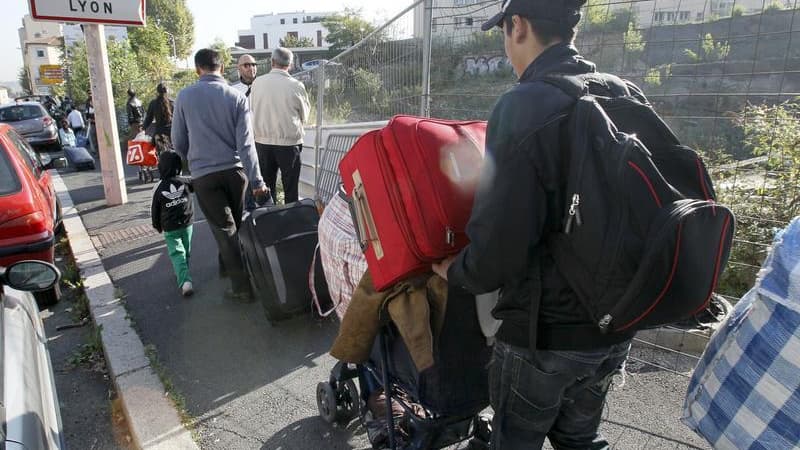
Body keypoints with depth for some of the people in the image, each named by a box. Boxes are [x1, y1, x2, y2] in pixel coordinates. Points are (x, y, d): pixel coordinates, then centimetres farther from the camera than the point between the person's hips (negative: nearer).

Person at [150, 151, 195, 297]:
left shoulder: (158, 188, -9)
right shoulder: (185, 182, -8)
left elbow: (154, 210, 2)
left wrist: (157, 226, 16)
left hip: (170, 228, -2)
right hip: (187, 224, 2)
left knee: (177, 253, -5)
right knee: (186, 251, 20)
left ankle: (185, 281, -23)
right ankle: (183, 274, 36)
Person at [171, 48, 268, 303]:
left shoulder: (185, 97, -2)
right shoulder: (236, 97, -4)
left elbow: (178, 142, 5)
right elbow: (245, 143, -9)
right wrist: (257, 180, -8)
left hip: (204, 174, -1)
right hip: (234, 170, 1)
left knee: (224, 229, 2)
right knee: (235, 225, 19)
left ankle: (242, 286, 0)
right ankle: (227, 265, 37)